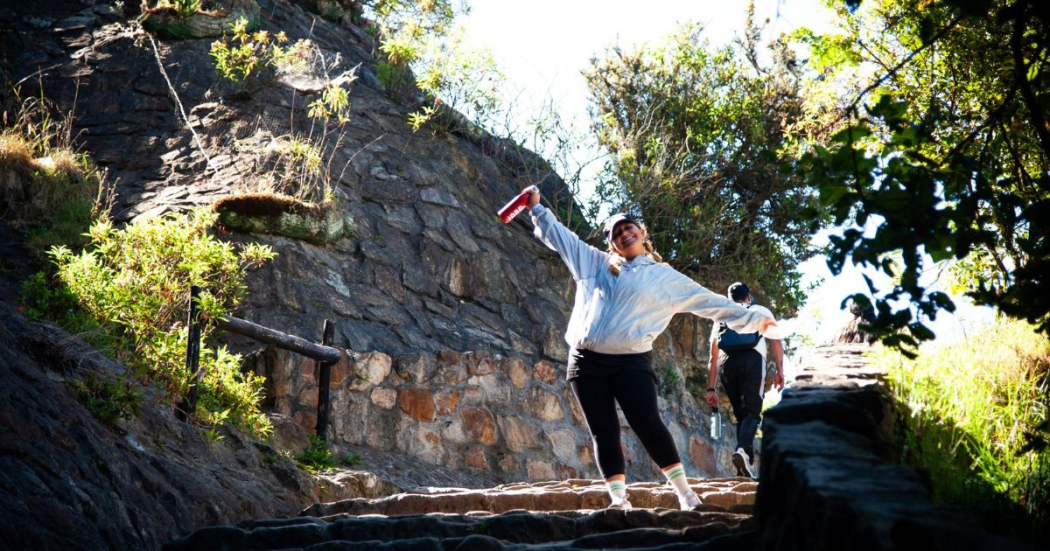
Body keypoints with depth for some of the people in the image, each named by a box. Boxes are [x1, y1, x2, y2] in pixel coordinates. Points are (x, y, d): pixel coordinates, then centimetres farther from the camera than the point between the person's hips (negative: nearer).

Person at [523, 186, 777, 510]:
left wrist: (751, 319, 13)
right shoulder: (596, 264, 18)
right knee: (603, 432, -1)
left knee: (648, 424, -15)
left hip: (631, 362, -3)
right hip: (587, 361, 3)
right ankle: (618, 498, 0)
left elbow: (707, 301, 13)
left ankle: (685, 493, -8)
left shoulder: (664, 277, 11)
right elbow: (558, 236, 24)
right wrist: (537, 208, 22)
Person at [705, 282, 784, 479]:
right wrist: (780, 370, 3)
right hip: (752, 359, -3)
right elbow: (775, 341, 8)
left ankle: (747, 464, 5)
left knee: (740, 414, 14)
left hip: (727, 362, 3)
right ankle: (742, 449, -33)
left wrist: (711, 389, 21)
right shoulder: (761, 311, 25)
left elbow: (713, 357, 23)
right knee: (752, 412, -6)